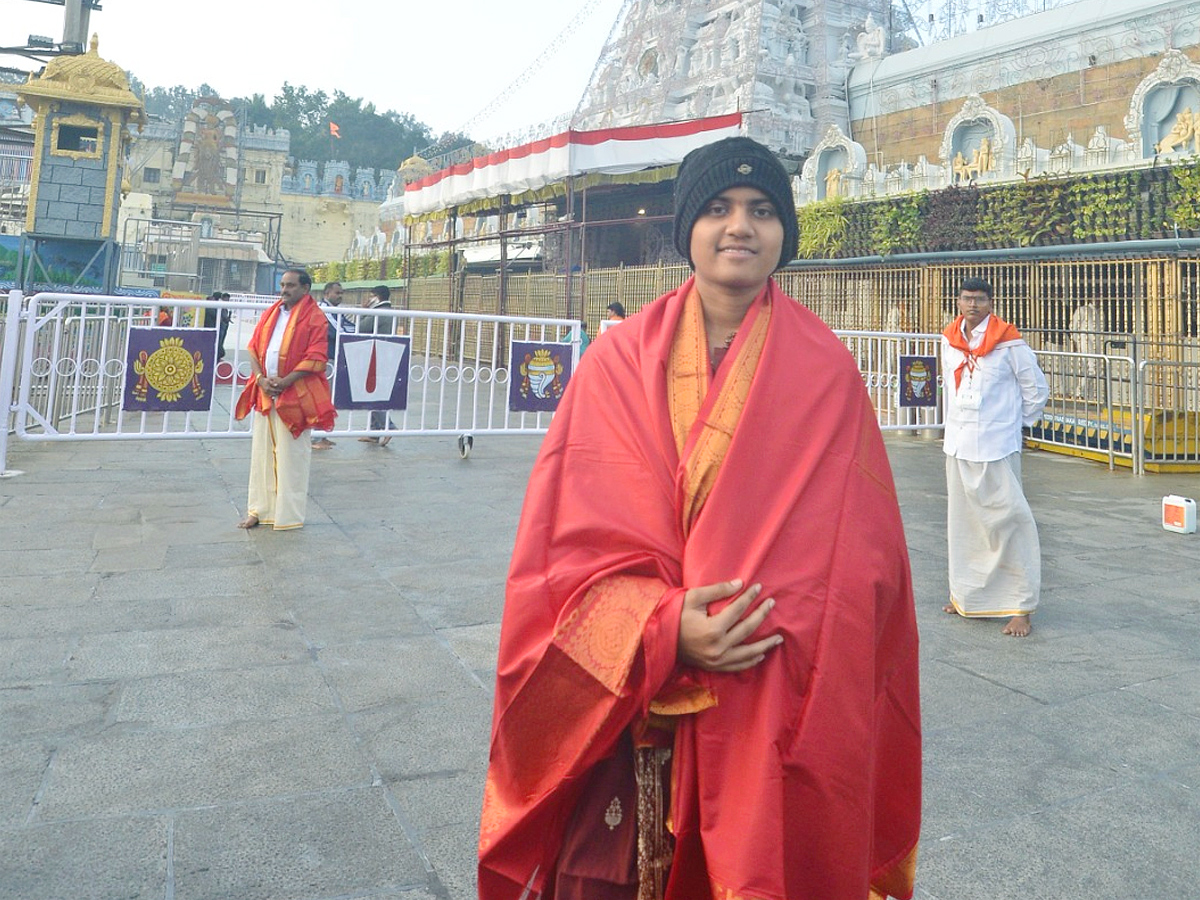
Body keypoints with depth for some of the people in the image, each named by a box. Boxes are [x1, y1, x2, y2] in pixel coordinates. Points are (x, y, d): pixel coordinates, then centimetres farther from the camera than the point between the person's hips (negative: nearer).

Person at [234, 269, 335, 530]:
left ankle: (289, 514, 9)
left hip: (294, 396, -6)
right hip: (265, 392, 6)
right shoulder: (270, 313, 14)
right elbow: (253, 347, 12)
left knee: (291, 456, -1)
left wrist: (285, 381, -18)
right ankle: (259, 510, 20)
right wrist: (260, 378, -6)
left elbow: (316, 358, -12)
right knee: (261, 452, 10)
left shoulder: (314, 318, -4)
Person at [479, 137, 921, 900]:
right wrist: (666, 628, -20)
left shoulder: (825, 372, -2)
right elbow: (573, 535, -6)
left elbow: (853, 557, -4)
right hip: (631, 704, 1)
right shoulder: (620, 361, -1)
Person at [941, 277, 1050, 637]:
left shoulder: (1008, 343, -9)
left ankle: (1020, 607, 1)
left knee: (1007, 522, -6)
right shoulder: (949, 339, 6)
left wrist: (1013, 424, 6)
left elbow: (1037, 390, -1)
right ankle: (965, 593, 28)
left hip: (997, 448, -5)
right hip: (958, 446, 6)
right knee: (963, 521, 14)